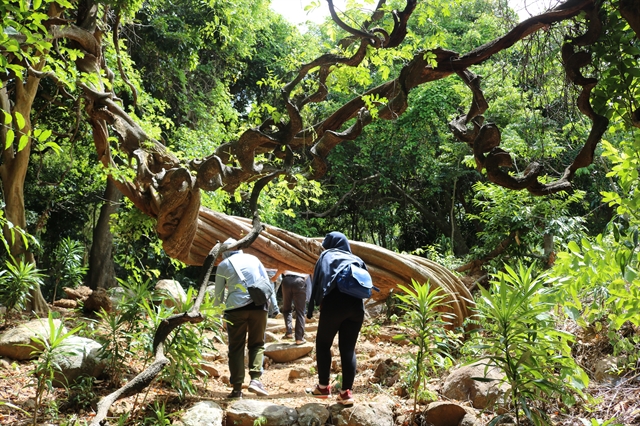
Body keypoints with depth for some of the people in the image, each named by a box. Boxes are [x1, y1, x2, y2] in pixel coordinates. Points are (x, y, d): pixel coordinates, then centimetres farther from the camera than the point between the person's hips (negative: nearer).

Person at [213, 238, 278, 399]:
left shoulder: (223, 265, 8)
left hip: (236, 308, -1)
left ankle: (237, 388, 6)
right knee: (257, 344, 12)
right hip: (259, 305, 1)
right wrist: (273, 304, 14)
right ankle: (255, 379, -4)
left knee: (236, 348, 7)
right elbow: (267, 282, 11)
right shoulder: (253, 259, 13)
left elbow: (218, 294, 11)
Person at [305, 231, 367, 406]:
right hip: (356, 305, 4)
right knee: (348, 348, 7)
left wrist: (317, 304, 0)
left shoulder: (326, 256, 9)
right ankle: (347, 392, 1)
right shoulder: (356, 260, 21)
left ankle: (323, 387, 13)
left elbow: (318, 281, -1)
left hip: (334, 303, -4)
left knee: (323, 344, 11)